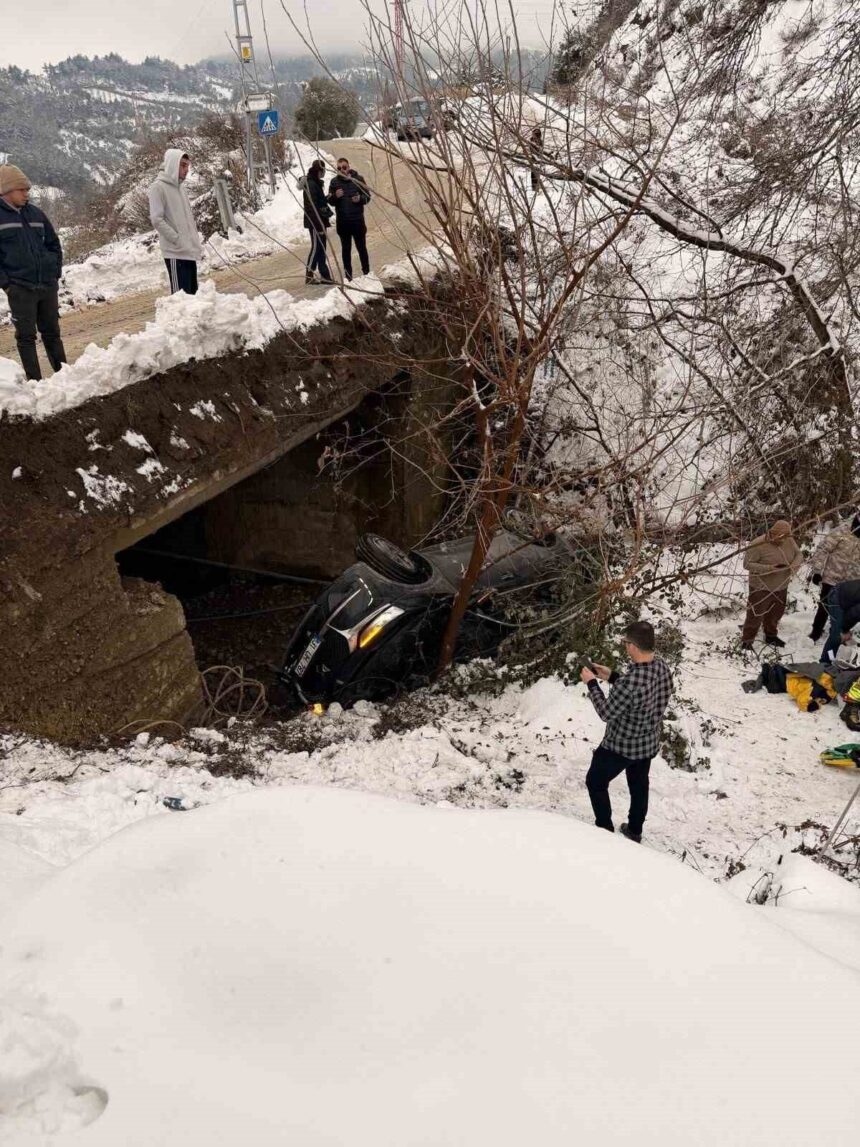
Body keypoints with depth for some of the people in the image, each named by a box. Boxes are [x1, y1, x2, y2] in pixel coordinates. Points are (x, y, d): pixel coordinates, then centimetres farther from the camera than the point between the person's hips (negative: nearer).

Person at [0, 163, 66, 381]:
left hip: (48, 285, 4)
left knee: (52, 332, 11)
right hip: (20, 288, -4)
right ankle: (35, 382, 1)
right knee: (26, 336, -1)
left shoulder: (36, 213, 10)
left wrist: (56, 273, 8)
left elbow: (53, 243, 17)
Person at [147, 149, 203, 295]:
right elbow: (157, 220, -14)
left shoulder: (181, 187, 17)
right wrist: (178, 240, -16)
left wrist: (197, 244, 13)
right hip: (175, 252, -8)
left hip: (190, 252, 8)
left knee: (192, 293, 10)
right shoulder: (158, 187, -7)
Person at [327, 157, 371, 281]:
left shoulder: (358, 179, -2)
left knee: (361, 247, 6)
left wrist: (360, 198, -19)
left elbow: (367, 196, 2)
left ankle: (366, 273, 18)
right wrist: (335, 196, -16)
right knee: (345, 249, 8)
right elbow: (330, 201, 6)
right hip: (342, 221, 2)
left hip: (358, 220, -2)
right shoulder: (334, 182, 2)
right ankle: (348, 275, 15)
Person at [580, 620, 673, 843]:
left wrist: (592, 683, -13)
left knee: (596, 783, 18)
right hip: (649, 743, 7)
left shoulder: (630, 681, -38)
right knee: (639, 785, 28)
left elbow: (607, 713, -23)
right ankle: (635, 831, 47)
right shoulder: (662, 666, -12)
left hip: (621, 745, -7)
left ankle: (605, 831, 30)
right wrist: (612, 677, 5)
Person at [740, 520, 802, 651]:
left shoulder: (789, 541, -5)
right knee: (756, 615, 1)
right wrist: (769, 568, -30)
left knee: (775, 614, 21)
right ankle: (747, 640, 17)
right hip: (761, 588, -6)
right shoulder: (758, 544, -24)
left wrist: (794, 566, -17)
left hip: (781, 587, 6)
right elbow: (747, 564, -21)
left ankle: (771, 636, 43)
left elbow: (799, 555, 6)